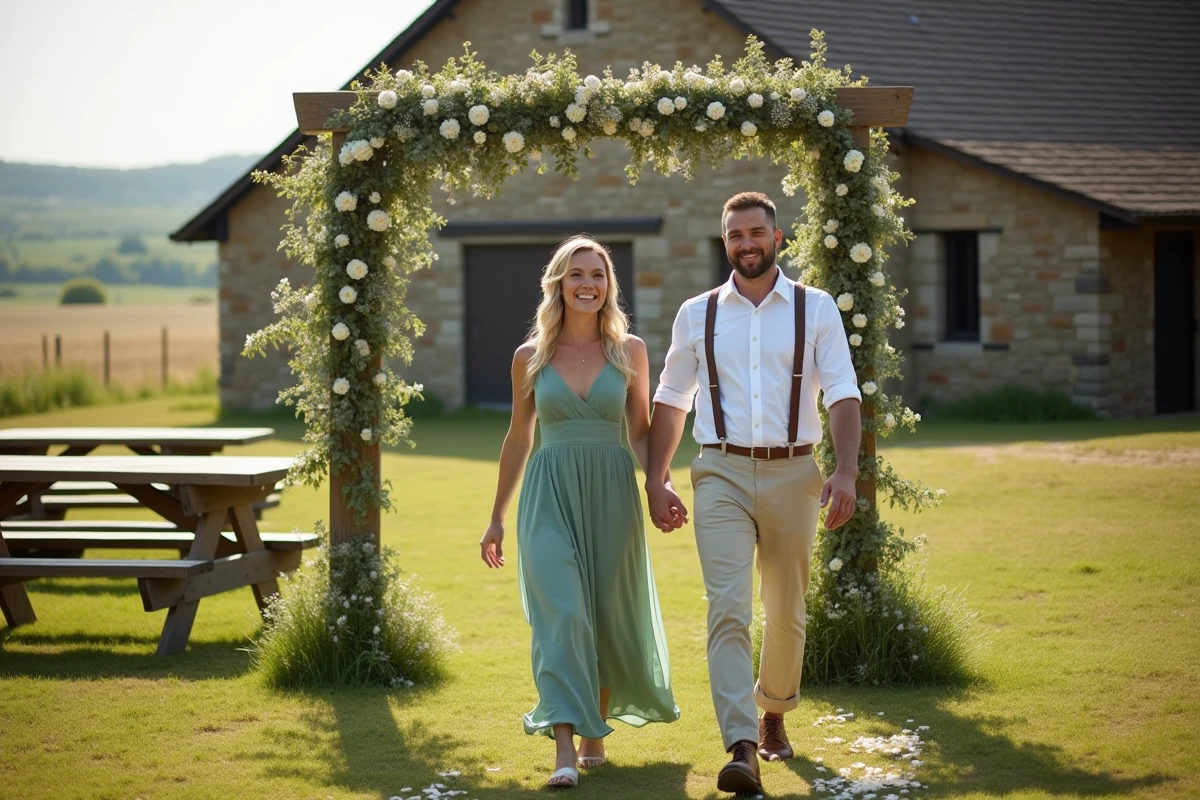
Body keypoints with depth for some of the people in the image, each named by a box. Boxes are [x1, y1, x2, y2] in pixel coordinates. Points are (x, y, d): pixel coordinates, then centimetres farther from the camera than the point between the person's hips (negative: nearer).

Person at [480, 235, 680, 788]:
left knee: (610, 617, 9)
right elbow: (518, 438, 13)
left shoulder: (629, 350, 4)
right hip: (550, 494, -1)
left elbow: (641, 432, 8)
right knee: (561, 613, -15)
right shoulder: (530, 357, 4)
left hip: (611, 494, 1)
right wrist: (496, 518, 16)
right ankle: (565, 749, -20)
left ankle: (597, 729, 31)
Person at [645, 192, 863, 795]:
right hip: (723, 475, 0)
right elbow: (670, 401, 15)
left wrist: (846, 472, -15)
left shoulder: (816, 310, 4)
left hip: (792, 475, 1)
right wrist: (656, 480, 9)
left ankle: (773, 713, 36)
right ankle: (742, 750, -21)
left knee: (786, 613, 12)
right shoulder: (697, 315, 8)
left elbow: (843, 395, -2)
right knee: (728, 610, -14)